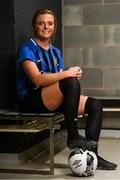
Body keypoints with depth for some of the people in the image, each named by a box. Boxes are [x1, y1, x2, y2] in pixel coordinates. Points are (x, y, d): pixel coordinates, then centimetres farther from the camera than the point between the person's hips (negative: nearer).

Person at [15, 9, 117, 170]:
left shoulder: (55, 51, 18)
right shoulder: (27, 48, -7)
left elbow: (59, 79, 13)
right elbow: (37, 79, -21)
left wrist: (75, 74, -9)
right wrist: (68, 73, -20)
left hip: (53, 100, 8)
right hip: (31, 100, -8)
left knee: (95, 105, -8)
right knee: (71, 82, -32)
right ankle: (73, 137, -24)